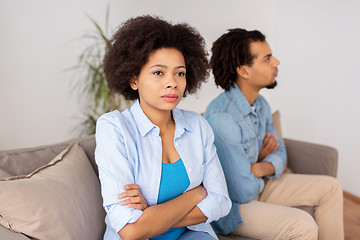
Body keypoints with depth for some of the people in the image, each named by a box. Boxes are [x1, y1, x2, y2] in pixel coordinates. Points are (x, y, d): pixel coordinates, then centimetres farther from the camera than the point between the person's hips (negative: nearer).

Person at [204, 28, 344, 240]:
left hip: (256, 185, 9)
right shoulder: (222, 118, -30)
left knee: (331, 187, 7)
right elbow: (243, 192, -29)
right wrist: (261, 159, -8)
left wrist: (260, 168, -15)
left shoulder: (260, 104, 0)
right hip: (231, 204, -9)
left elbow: (279, 151, 8)